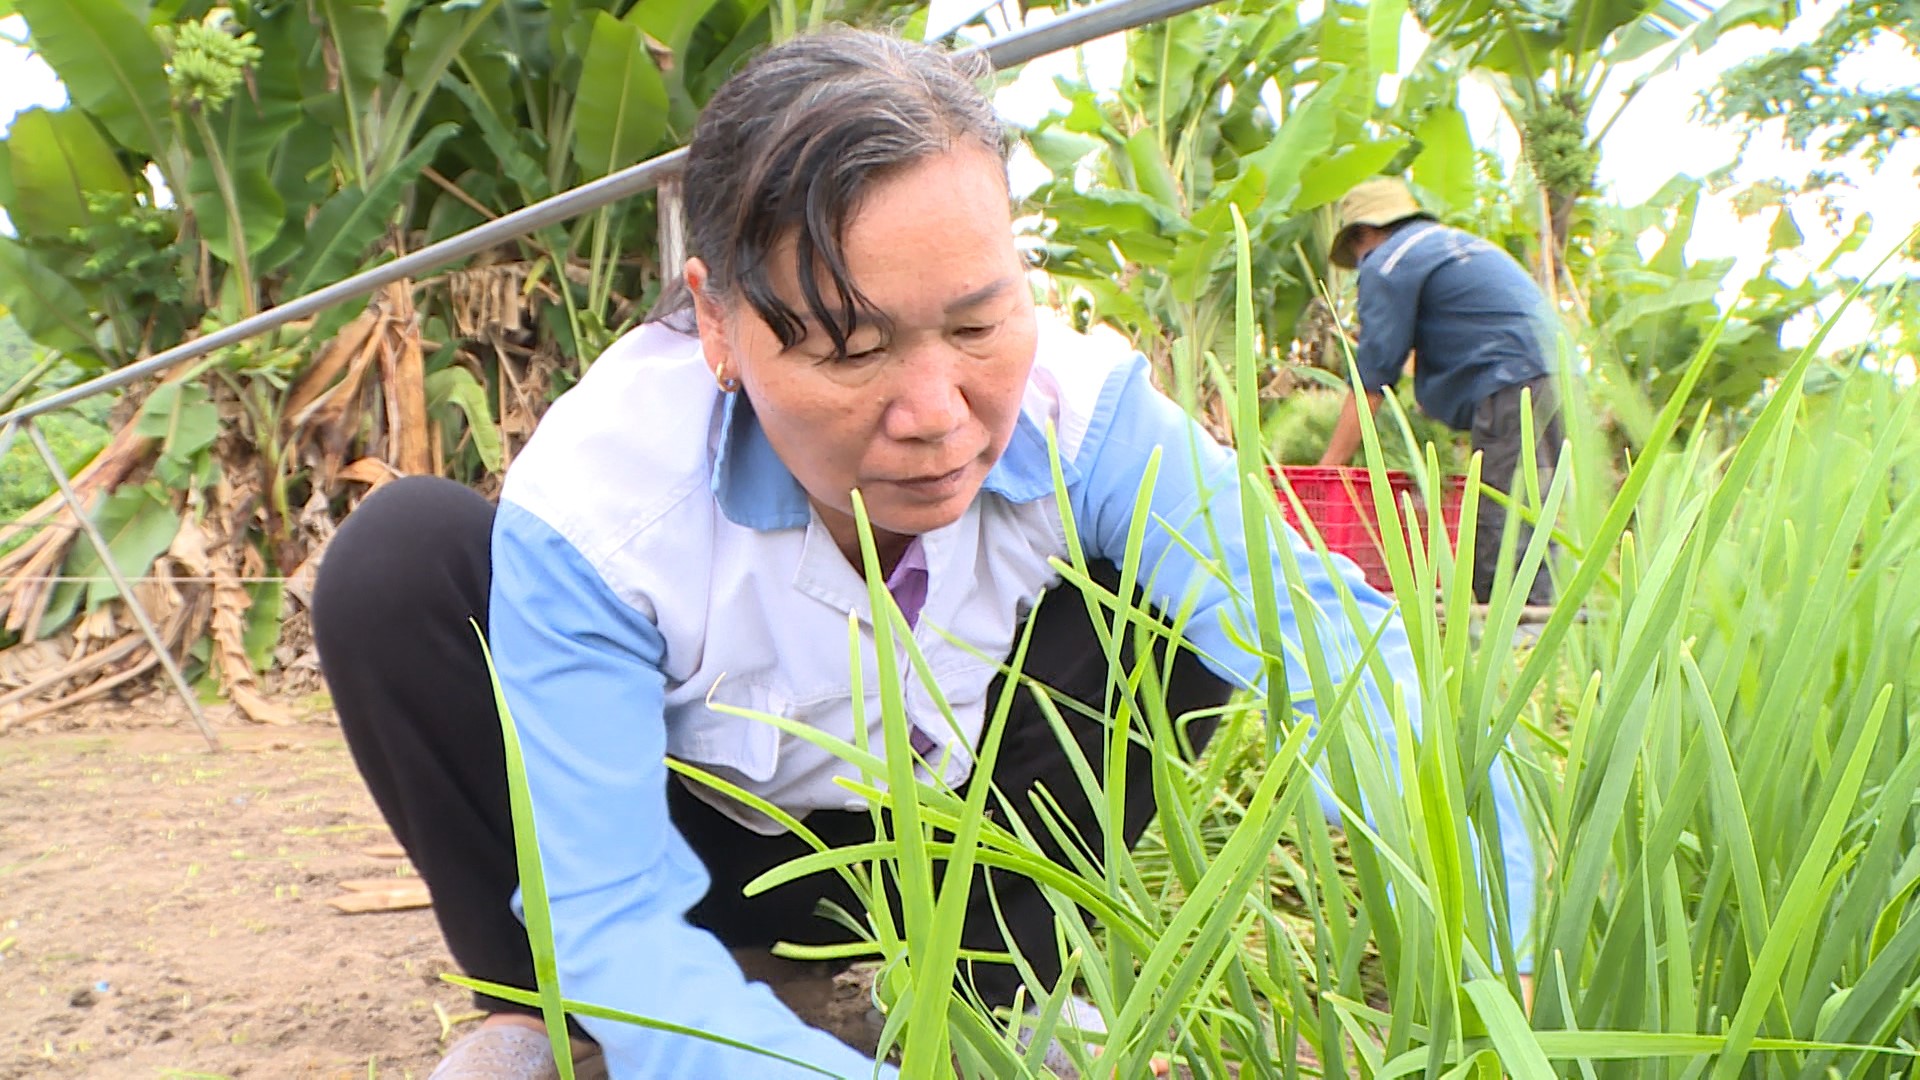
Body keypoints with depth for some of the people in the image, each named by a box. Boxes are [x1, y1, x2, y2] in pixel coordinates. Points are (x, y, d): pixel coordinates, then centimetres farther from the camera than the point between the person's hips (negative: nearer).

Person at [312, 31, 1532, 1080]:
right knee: (401, 567, -27)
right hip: (694, 844, -1)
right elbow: (618, 919, -35)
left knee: (1182, 599, -22)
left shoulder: (1079, 405, -28)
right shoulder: (588, 511, -34)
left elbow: (1321, 626, -36)